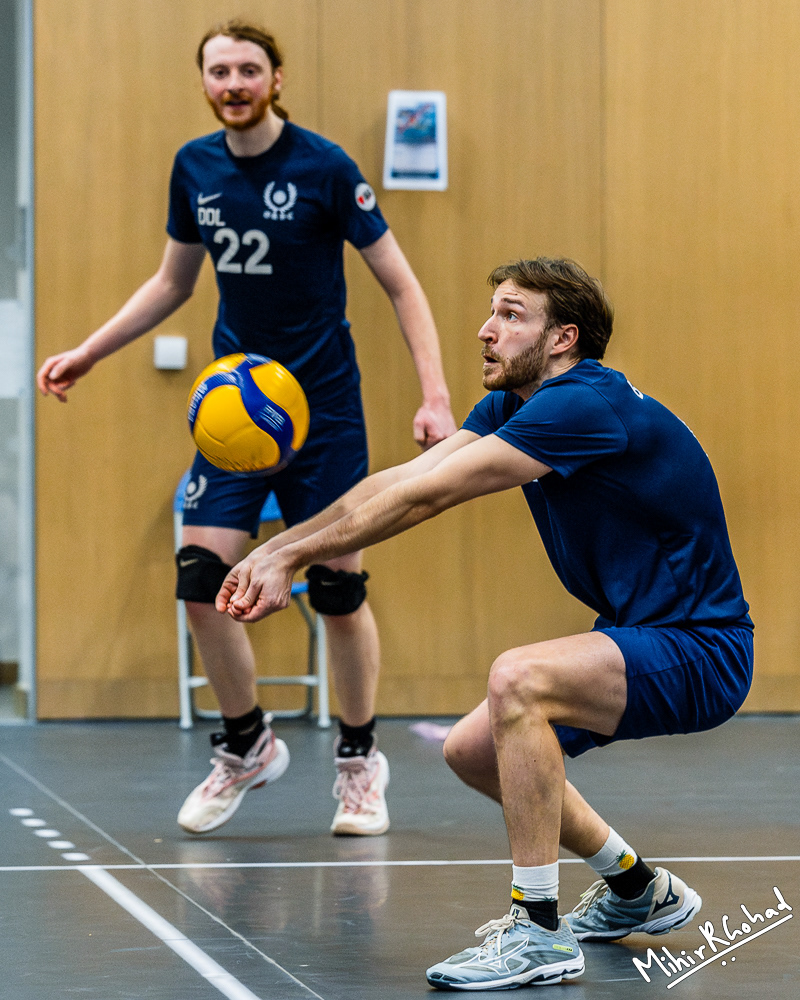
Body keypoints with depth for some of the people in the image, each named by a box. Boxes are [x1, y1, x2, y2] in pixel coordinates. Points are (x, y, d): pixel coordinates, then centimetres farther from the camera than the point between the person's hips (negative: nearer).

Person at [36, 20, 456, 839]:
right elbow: (172, 282, 19)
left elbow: (400, 285, -8)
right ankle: (247, 745, 17)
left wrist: (435, 397, -18)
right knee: (202, 579, -6)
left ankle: (359, 760, 20)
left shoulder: (323, 167, -11)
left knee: (338, 591, -1)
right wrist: (87, 352, 14)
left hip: (322, 405, -4)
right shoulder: (194, 168, 3)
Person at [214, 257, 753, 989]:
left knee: (517, 679, -32)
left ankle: (538, 934, -24)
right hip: (640, 634, 10)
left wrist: (293, 555, -21)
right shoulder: (513, 406, 6)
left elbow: (424, 498, -25)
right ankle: (637, 892, 31)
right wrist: (279, 548, -10)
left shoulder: (584, 405, -24)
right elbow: (399, 482, 1)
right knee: (472, 751, 14)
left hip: (699, 650, -10)